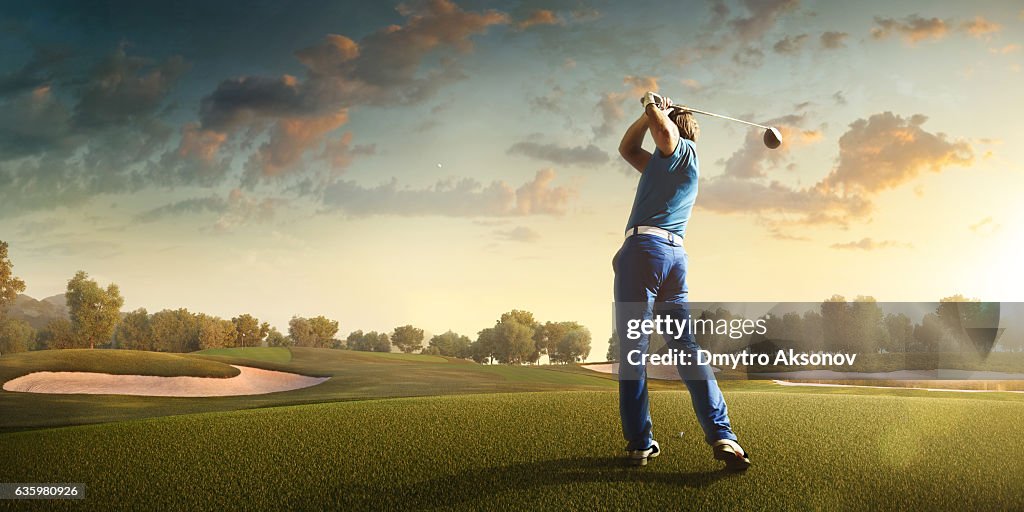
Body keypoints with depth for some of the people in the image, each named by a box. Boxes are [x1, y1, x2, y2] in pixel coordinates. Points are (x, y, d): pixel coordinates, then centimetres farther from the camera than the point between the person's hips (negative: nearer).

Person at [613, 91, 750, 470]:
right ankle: (722, 436, -8)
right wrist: (649, 112, 28)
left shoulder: (683, 150, 8)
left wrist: (654, 107, 4)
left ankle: (639, 443, -8)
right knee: (686, 347, 3)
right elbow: (627, 149, 38)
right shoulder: (663, 163, 30)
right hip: (676, 256, 8)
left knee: (633, 346, -7)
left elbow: (665, 132, -16)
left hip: (644, 247, -8)